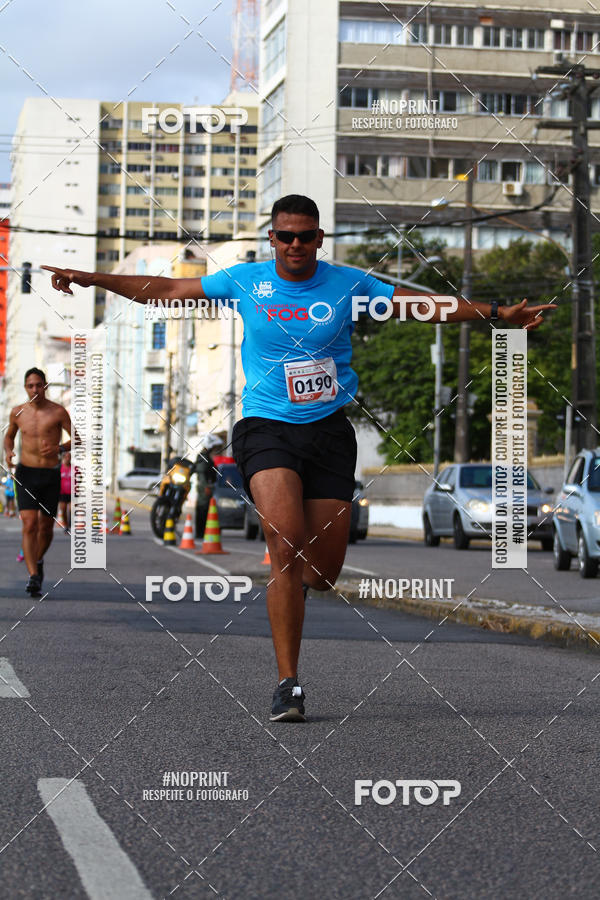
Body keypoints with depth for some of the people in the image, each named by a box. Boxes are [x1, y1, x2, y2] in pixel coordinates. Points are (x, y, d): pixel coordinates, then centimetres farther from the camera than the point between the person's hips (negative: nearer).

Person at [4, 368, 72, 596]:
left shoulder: (58, 412, -4)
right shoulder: (17, 412, 3)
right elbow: (9, 435, 22)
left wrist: (59, 449, -19)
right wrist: (8, 452, 0)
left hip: (51, 476, 0)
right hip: (26, 474, 0)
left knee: (46, 527, 8)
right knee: (29, 525, -14)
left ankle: (38, 561, 38)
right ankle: (33, 575, -18)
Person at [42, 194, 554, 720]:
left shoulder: (348, 285, 4)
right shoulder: (246, 281, 4)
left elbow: (426, 307, 9)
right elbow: (167, 290, 11)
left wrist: (496, 314, 1)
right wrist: (92, 279, 7)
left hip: (329, 429, 2)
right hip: (266, 426, -2)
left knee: (324, 572, -1)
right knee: (287, 539, -25)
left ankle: (294, 578, 40)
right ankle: (288, 683, -20)